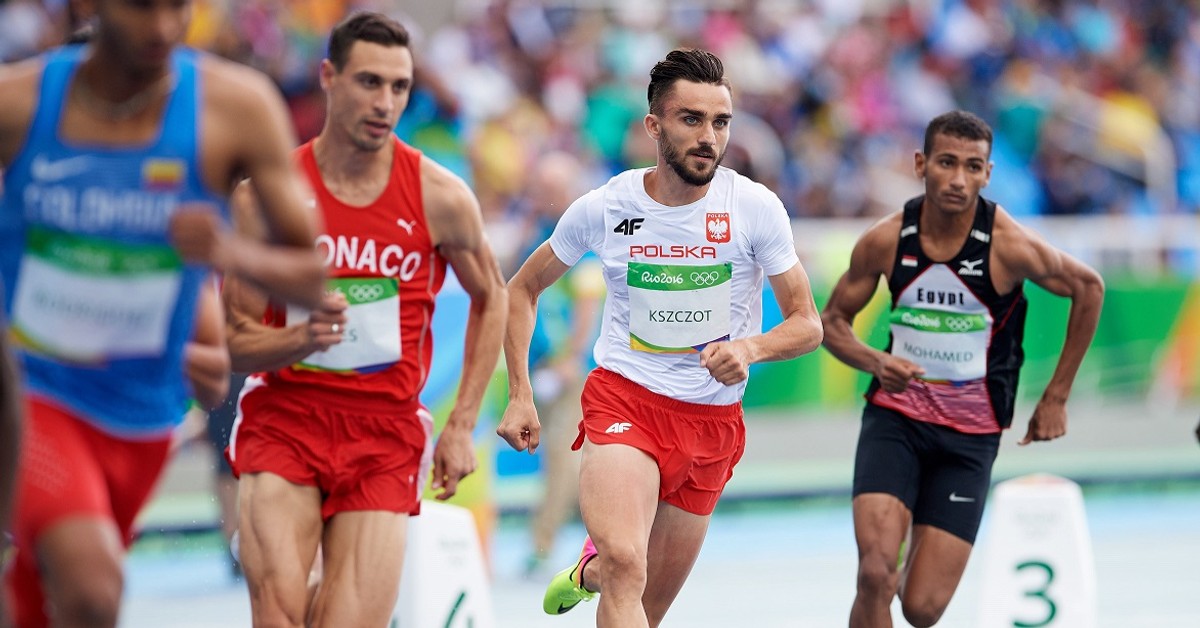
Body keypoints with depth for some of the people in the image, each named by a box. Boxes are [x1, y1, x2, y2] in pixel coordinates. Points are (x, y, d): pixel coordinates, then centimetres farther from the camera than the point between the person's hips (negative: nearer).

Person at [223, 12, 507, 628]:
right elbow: (232, 341, 0)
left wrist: (461, 426, 10)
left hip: (386, 429, 1)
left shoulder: (440, 197, -1)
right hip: (282, 418, -1)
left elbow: (491, 299, 16)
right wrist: (304, 337, -22)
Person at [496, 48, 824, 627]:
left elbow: (807, 323, -2)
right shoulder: (603, 208, -5)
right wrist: (519, 396, 2)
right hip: (623, 400, -2)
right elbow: (522, 290, 10)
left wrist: (750, 348, -24)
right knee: (626, 567, -29)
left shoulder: (756, 208, -7)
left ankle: (589, 571, 45)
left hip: (713, 421, 2)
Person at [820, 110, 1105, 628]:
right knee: (875, 575, -22)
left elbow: (1088, 288, 3)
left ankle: (915, 571, 34)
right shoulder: (885, 241, -8)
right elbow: (833, 321, 5)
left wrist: (1055, 397, 7)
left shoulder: (1010, 246, -14)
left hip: (970, 435, -1)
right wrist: (875, 362, -17)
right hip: (894, 418, 1)